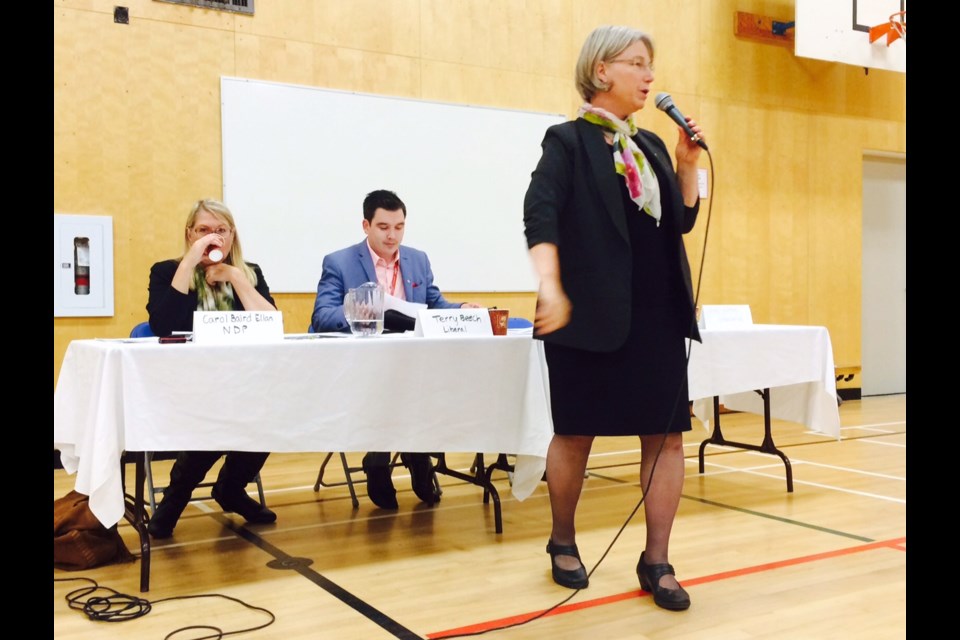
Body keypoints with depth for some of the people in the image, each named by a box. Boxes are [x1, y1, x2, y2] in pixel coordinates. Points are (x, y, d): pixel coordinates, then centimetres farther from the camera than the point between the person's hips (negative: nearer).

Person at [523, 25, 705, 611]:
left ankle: (656, 561, 14)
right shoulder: (568, 140, -3)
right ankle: (564, 543, 27)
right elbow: (540, 216, -15)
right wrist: (550, 287, -28)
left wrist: (688, 165, 2)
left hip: (659, 310, 6)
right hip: (593, 310, -6)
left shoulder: (651, 145, 15)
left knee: (668, 432, 3)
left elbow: (683, 221, 16)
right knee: (576, 432, 6)